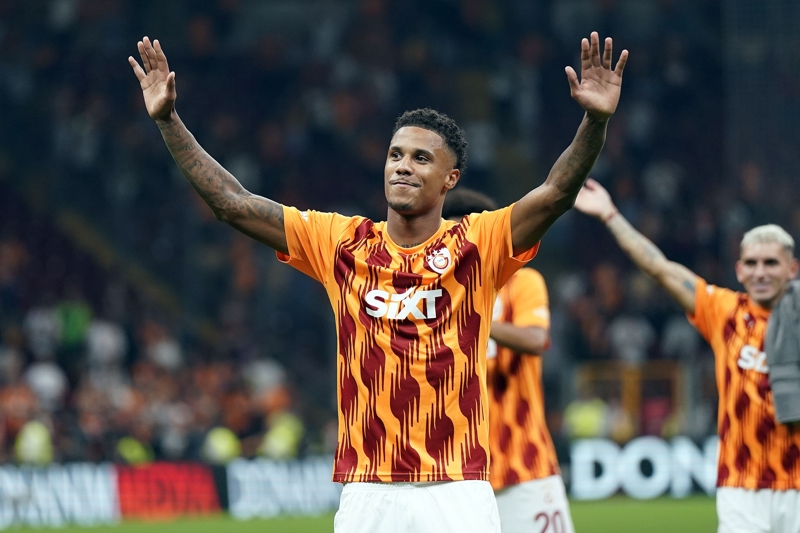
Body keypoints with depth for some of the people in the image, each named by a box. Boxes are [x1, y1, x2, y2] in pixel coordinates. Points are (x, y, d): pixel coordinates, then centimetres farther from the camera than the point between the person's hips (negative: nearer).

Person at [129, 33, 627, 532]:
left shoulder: (476, 245, 1)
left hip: (459, 493, -2)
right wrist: (169, 120, 2)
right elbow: (233, 204, 7)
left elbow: (557, 193, -13)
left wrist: (596, 121, -29)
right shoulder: (343, 244, 9)